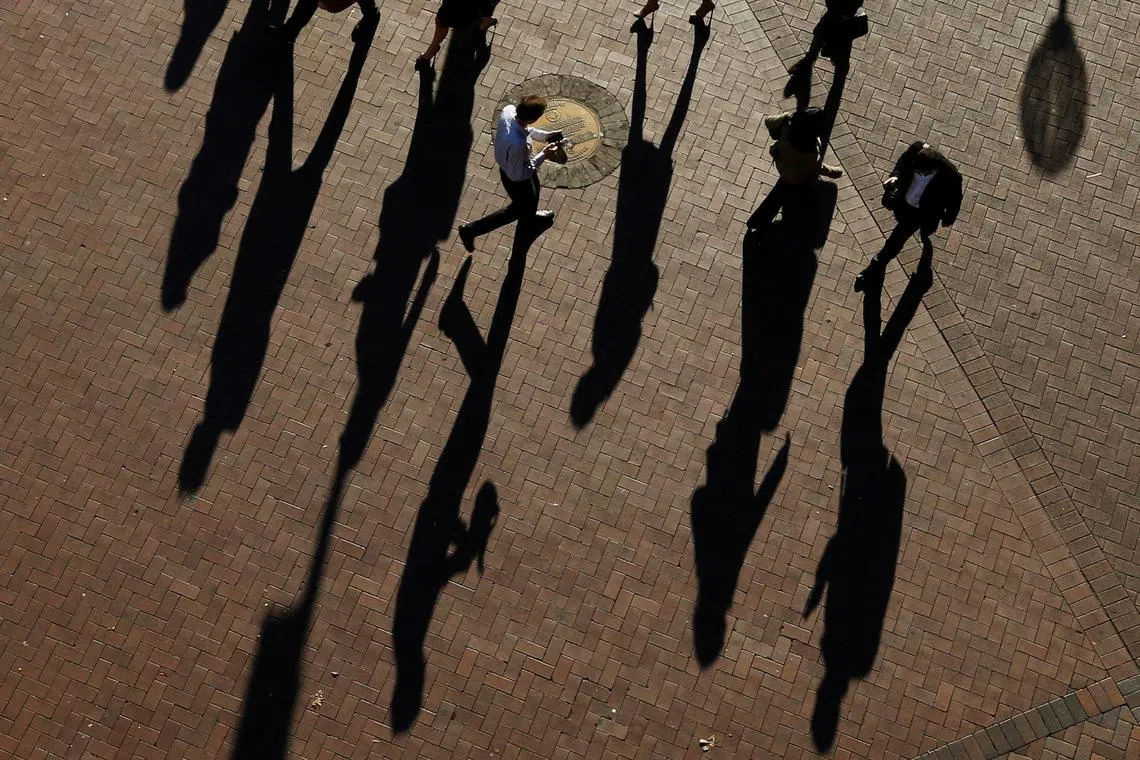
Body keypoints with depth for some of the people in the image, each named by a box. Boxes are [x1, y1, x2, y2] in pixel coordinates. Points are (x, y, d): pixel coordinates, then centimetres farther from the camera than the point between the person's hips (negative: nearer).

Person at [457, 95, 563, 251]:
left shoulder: (509, 110, -25)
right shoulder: (517, 145, -47)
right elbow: (517, 174, -31)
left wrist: (544, 135, -7)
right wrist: (543, 156, -26)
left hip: (509, 166, 7)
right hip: (515, 178, -7)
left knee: (532, 194, 35)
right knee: (520, 207, 23)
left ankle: (529, 216, 70)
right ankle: (471, 230, 30)